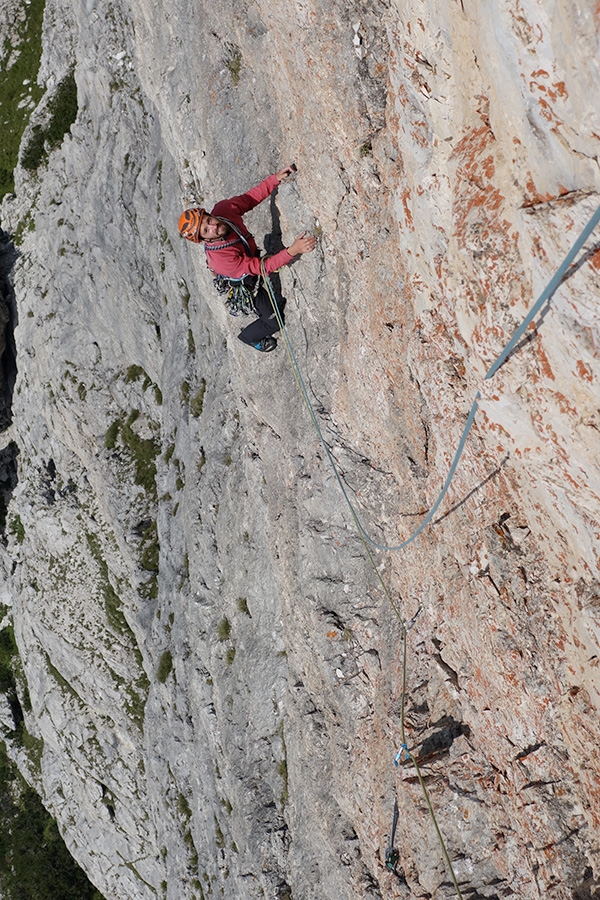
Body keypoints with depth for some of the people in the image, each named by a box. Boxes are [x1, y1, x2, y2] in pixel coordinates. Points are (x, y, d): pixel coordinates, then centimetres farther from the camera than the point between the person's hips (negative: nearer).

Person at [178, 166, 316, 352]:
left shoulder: (223, 208, -28)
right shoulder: (219, 258, -44)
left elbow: (251, 197, -13)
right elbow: (262, 267, -43)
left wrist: (276, 178, -27)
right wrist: (293, 250, -54)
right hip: (245, 284, -7)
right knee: (274, 321, 5)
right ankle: (248, 337, 35)